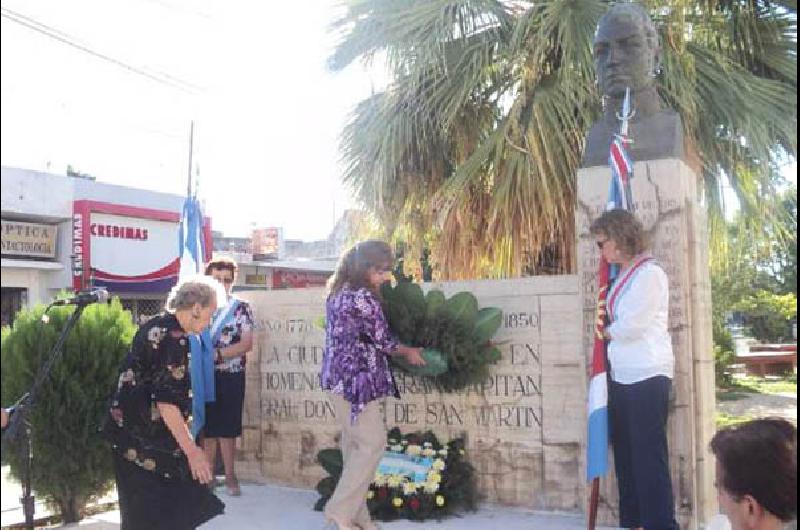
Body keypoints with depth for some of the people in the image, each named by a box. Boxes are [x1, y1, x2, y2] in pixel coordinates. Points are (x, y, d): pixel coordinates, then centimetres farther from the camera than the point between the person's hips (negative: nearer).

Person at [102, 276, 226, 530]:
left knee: (143, 509, 15)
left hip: (130, 429, 10)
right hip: (147, 438, -10)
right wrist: (192, 450, -23)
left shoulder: (155, 325, 11)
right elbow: (167, 401, -24)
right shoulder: (175, 338, -19)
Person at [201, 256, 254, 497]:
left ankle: (229, 475, 16)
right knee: (207, 427, 8)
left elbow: (247, 344, -9)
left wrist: (217, 353, -18)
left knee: (227, 428, 5)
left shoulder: (242, 308, -1)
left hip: (231, 377, -1)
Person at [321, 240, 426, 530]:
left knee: (355, 445, 12)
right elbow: (381, 340, -10)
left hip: (339, 376, 10)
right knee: (373, 443, -4)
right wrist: (409, 352, 8)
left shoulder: (338, 291, 13)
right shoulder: (362, 297, -17)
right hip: (356, 380, -10)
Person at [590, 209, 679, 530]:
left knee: (649, 455, -5)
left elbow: (631, 326, -13)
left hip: (647, 377, -9)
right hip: (621, 377, 9)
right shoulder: (622, 276, 15)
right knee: (626, 453, 13)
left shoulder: (649, 274, -10)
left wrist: (606, 331, 2)